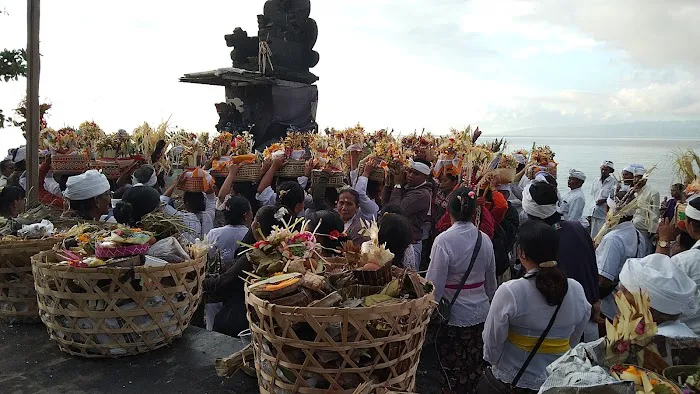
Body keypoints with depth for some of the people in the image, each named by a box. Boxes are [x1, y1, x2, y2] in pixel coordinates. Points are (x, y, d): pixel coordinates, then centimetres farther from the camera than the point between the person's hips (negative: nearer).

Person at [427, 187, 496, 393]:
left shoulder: (444, 240, -20)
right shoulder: (484, 239, -4)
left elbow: (435, 283, -18)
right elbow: (491, 280, 9)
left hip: (454, 315, -5)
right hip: (480, 313, 5)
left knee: (453, 365, 12)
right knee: (474, 364, 19)